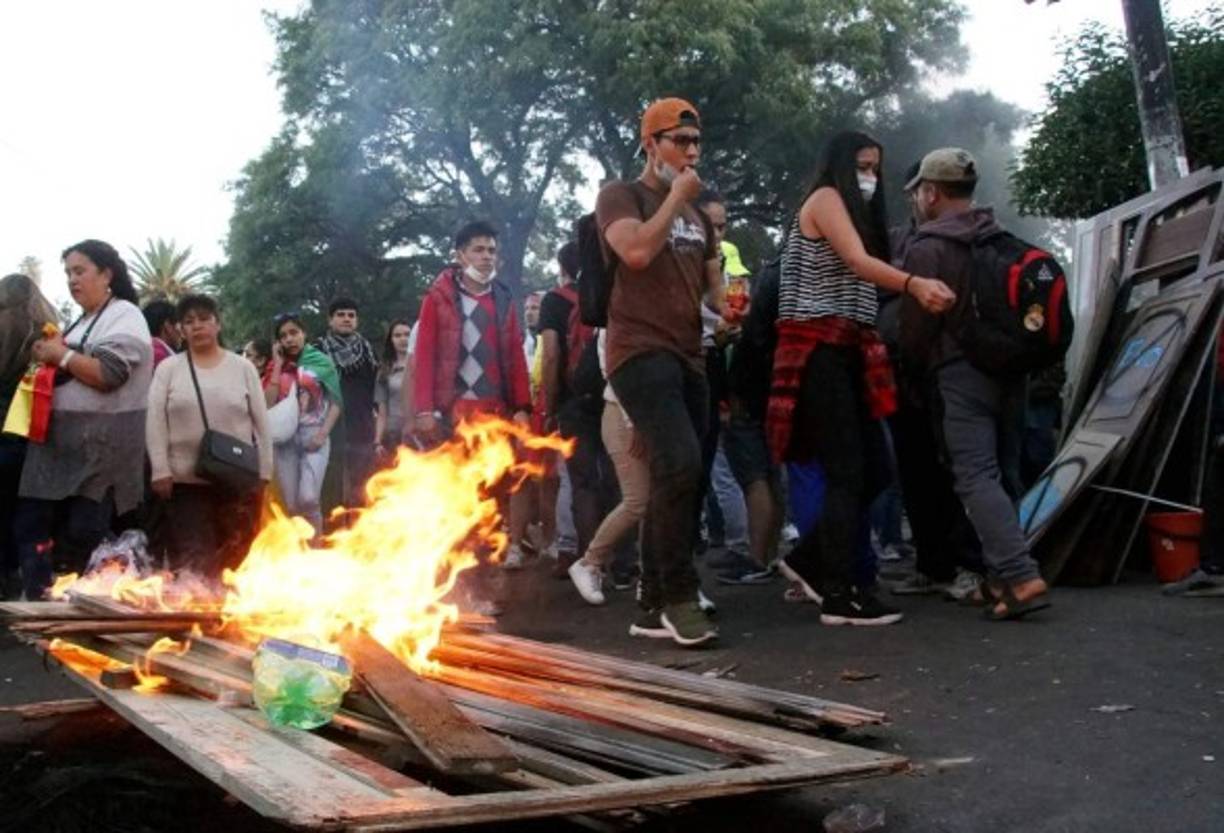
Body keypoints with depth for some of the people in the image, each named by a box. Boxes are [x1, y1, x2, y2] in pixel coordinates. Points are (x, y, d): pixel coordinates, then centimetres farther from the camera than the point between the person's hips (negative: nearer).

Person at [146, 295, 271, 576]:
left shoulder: (243, 367, 5)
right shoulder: (168, 368, 5)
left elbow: (261, 423, 6)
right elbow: (155, 423, 1)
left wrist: (263, 473, 2)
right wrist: (161, 471, -8)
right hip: (185, 482, 0)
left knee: (236, 559, 6)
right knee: (189, 562, 0)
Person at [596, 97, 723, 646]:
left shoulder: (698, 216, 22)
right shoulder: (620, 196, 1)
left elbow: (712, 283, 24)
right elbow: (637, 251, -18)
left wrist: (725, 305, 1)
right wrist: (676, 197, -7)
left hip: (688, 357, 8)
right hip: (640, 352, -8)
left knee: (674, 480, 5)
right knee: (681, 464, -25)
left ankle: (653, 607, 12)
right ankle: (679, 596, -16)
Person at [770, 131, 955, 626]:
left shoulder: (859, 213, 27)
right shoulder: (825, 198, -2)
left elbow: (865, 274, 14)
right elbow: (856, 261, -20)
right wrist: (914, 284, -35)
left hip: (849, 350, 9)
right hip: (821, 349, -9)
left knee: (872, 470, 5)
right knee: (846, 472, -12)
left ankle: (807, 560, 17)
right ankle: (839, 596, -9)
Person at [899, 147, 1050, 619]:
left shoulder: (928, 248, -9)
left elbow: (915, 326, -8)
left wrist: (919, 367, 10)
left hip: (961, 372, -7)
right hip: (1011, 368, 8)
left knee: (976, 477, -10)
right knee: (1003, 472, 13)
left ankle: (1021, 577, -21)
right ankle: (1001, 576, 17)